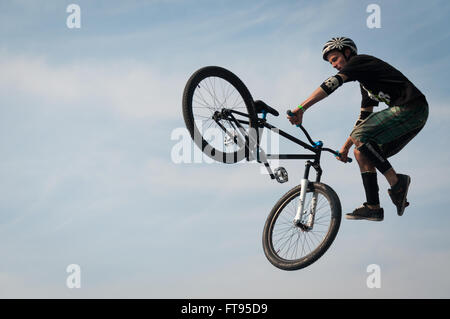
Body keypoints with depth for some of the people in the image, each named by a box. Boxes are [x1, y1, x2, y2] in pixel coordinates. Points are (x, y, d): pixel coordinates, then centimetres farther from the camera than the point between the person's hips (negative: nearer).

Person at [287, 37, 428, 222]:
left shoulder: (359, 61, -2)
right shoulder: (365, 81, 26)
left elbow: (333, 83, -18)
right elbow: (364, 118, 28)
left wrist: (301, 108, -25)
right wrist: (345, 147, 25)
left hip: (410, 108, -10)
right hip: (414, 116, 10)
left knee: (359, 138, -19)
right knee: (362, 153, 7)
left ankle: (396, 182, -13)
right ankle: (373, 207, 4)